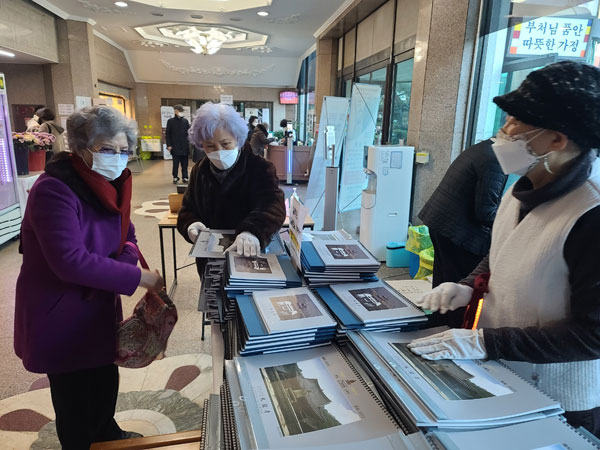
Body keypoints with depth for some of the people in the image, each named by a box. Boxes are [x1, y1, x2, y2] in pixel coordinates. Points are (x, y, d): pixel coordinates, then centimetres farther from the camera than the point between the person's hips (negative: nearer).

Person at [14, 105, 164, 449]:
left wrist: (125, 259, -18)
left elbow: (126, 236, 5)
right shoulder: (54, 189, -25)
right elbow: (71, 262, -32)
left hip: (100, 304, 8)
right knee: (76, 399, 10)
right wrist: (138, 277, -29)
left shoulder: (111, 185, 1)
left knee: (106, 378, 25)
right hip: (60, 314, -8)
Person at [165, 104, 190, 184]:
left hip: (184, 146, 2)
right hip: (175, 146, -2)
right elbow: (167, 134, 2)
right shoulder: (170, 121, 3)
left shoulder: (185, 121, 8)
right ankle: (175, 177, 12)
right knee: (175, 163, 2)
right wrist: (169, 145, -5)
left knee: (185, 163, 4)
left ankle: (185, 177, 12)